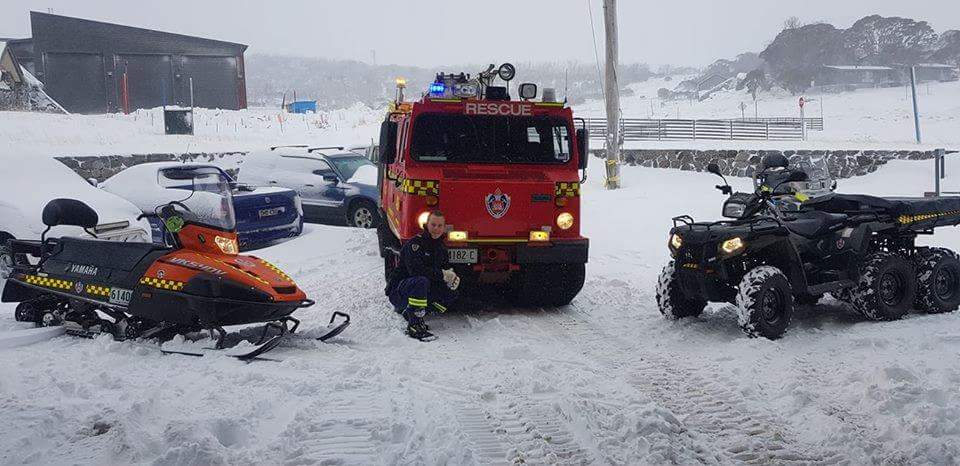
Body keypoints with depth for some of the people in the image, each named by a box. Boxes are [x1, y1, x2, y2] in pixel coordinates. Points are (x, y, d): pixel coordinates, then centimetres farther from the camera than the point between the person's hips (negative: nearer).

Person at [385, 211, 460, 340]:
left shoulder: (441, 248, 9)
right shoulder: (415, 243, -17)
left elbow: (447, 269, 11)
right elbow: (415, 270, -30)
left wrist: (453, 278, -15)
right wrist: (442, 274, -27)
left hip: (423, 290, 8)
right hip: (398, 290, -8)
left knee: (451, 293, -3)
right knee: (421, 281, -37)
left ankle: (408, 311, 3)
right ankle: (414, 325, -28)